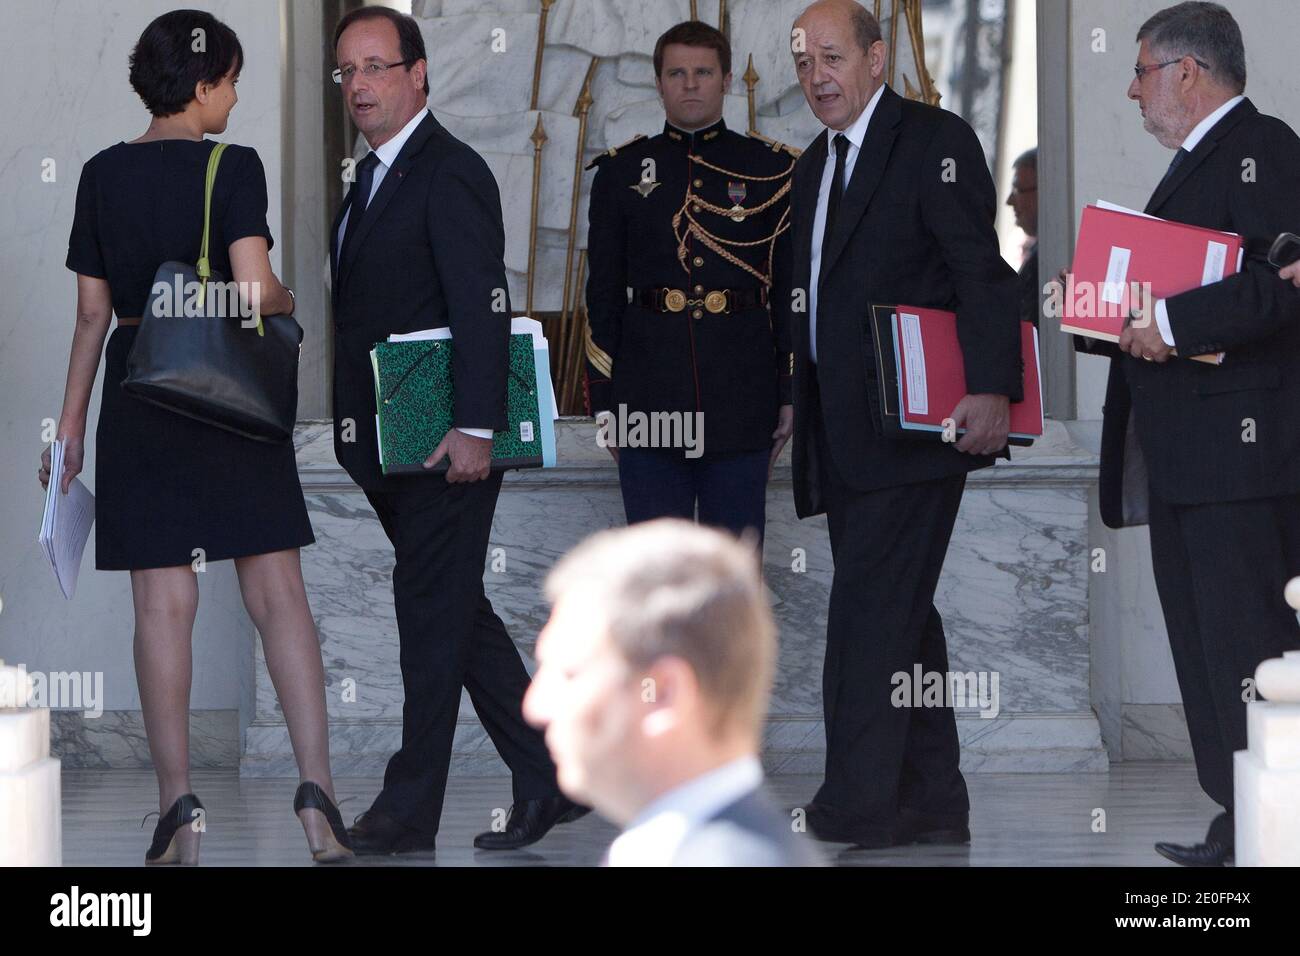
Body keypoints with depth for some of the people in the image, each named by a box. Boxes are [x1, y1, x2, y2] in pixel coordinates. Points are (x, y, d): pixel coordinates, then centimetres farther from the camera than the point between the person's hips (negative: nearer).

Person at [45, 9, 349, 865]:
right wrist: (285, 302, 5)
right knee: (279, 594, 0)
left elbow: (92, 312, 6)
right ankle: (316, 786, -8)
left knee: (163, 603, 3)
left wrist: (72, 425, 11)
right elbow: (254, 285, -18)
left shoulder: (103, 175, 4)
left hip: (137, 395, 3)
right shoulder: (233, 168, -7)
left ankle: (178, 800, -1)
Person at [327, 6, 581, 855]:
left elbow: (482, 307, -19)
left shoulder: (450, 172, -12)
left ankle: (409, 810, 1)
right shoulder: (375, 176, 16)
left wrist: (475, 429, -25)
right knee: (456, 611, 13)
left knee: (433, 611, -4)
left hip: (445, 443, -9)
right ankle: (547, 778, 20)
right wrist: (353, 427, 13)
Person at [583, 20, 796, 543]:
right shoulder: (622, 171, 7)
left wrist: (790, 392, 1)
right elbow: (603, 293, 8)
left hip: (741, 387, 0)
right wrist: (604, 400, 3)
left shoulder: (771, 170, 6)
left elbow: (792, 291, 6)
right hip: (650, 394, 0)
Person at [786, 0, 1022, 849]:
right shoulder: (814, 166, 19)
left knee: (868, 615, -13)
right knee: (903, 618, 12)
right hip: (844, 434, 9)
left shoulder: (935, 140, -7)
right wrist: (797, 406, 15)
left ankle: (854, 813, -14)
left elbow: (983, 270, -14)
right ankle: (933, 805, 18)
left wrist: (991, 388, -24)